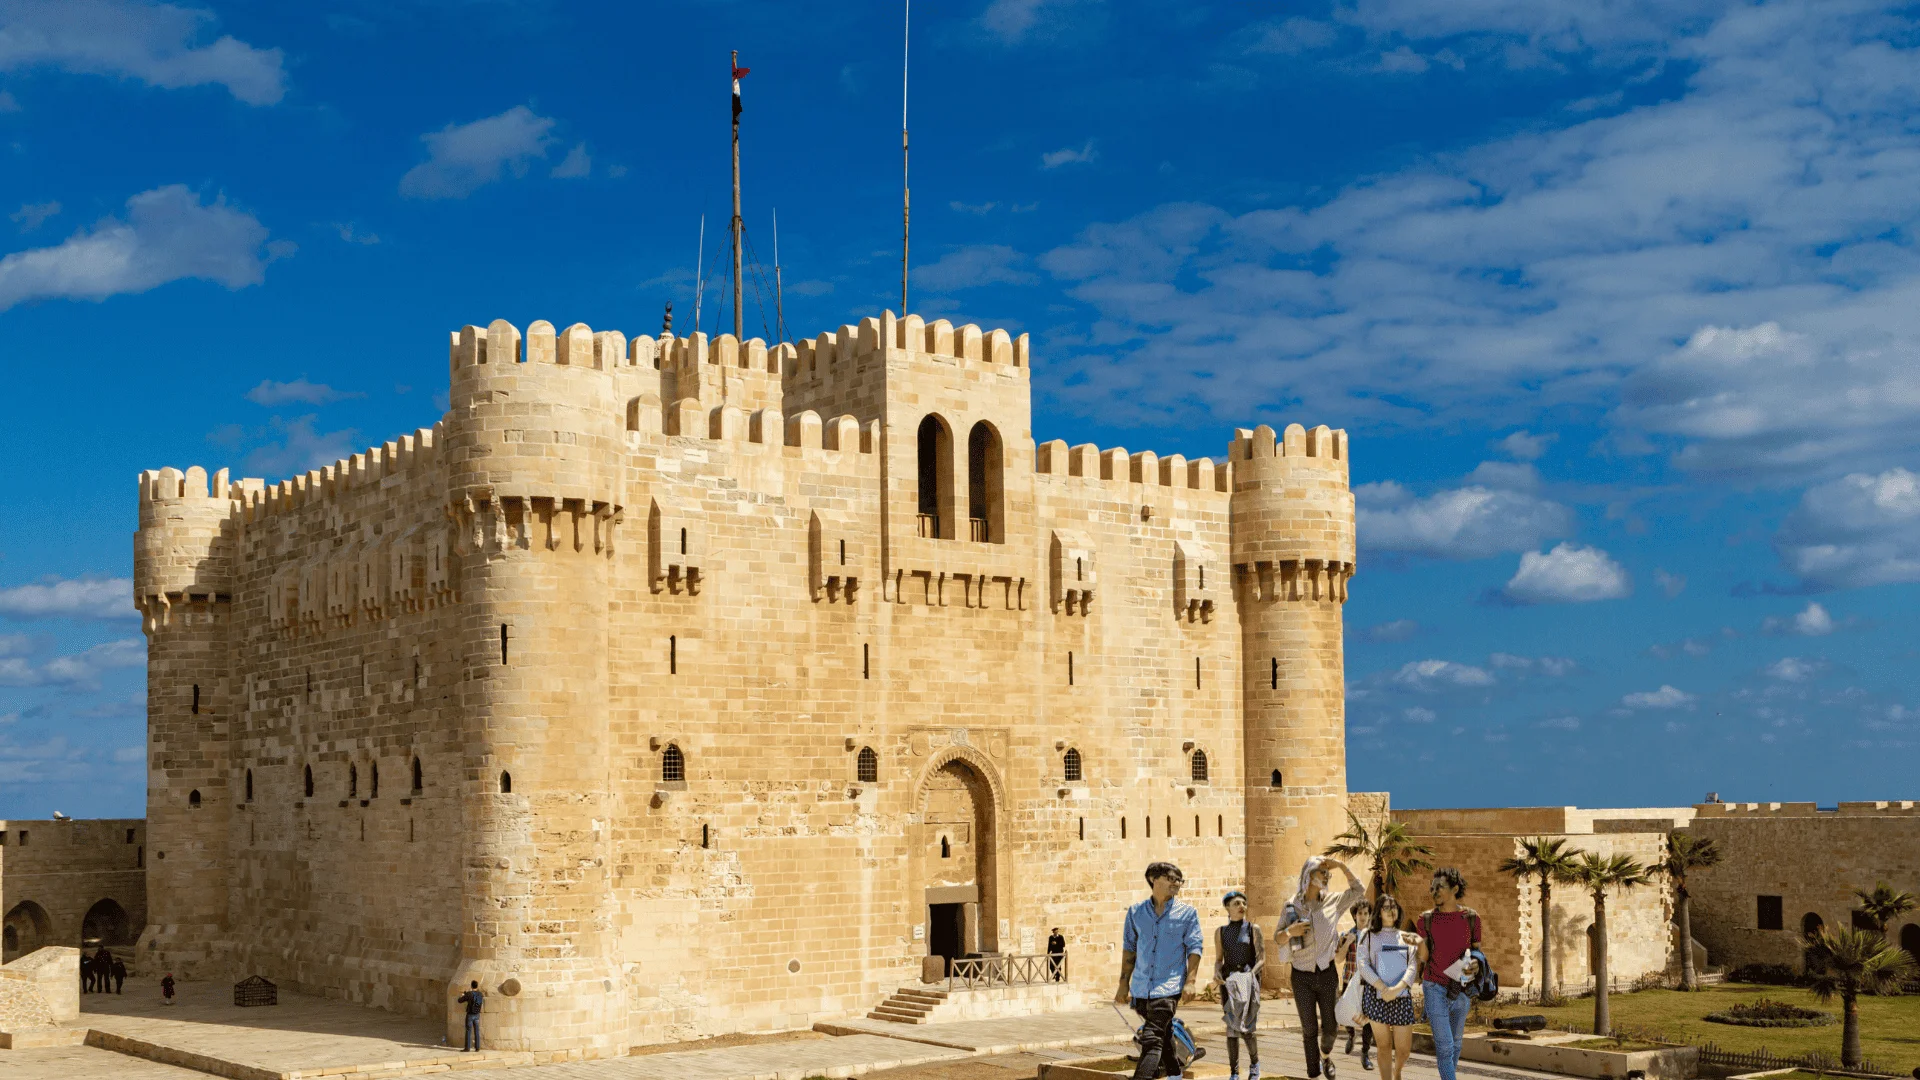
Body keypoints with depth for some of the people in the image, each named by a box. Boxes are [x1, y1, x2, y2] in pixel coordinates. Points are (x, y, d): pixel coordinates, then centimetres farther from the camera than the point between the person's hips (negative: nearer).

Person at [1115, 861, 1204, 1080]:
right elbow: (1129, 948, 14)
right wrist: (1123, 984, 12)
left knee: (1152, 1039, -15)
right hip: (1141, 987, 4)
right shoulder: (1136, 912, 8)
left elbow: (1194, 948, 1)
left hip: (1169, 987, -4)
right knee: (1163, 1035, 18)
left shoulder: (1187, 913, 2)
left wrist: (1190, 982, -9)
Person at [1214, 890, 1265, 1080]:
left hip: (1249, 980, -2)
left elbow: (1262, 959, -2)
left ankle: (1254, 1063, 15)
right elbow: (1219, 959, 13)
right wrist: (1216, 972, -8)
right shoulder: (1221, 931, 9)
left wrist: (1249, 975, -18)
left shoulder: (1253, 930, 1)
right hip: (1228, 980, 3)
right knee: (1231, 1027, -1)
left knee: (1246, 1027, -10)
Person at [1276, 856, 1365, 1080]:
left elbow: (1359, 890, 8)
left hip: (1327, 973, 2)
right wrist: (1290, 931, -22)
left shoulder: (1332, 901, 2)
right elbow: (1277, 939, 1)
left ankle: (1326, 1055, 38)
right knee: (1309, 1030, 1)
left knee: (1331, 1026, 6)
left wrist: (1341, 865, -3)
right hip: (1302, 977, -1)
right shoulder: (1291, 906, -3)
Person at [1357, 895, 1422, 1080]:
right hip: (1375, 996, -2)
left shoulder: (1406, 938, 14)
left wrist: (1397, 988, -16)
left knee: (1404, 1048, 2)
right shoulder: (1369, 935, 9)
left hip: (1402, 997, 2)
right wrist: (1382, 987, -16)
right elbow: (1363, 964, -2)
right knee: (1384, 1046, -1)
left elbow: (1413, 967, 3)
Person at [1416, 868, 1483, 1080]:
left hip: (1462, 990, 2)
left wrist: (1475, 966, -14)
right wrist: (1421, 989, 5)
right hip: (1435, 989, -2)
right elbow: (1423, 958, 5)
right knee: (1444, 1045, -10)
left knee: (1455, 1042, 15)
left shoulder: (1471, 918, 1)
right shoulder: (1426, 920, 0)